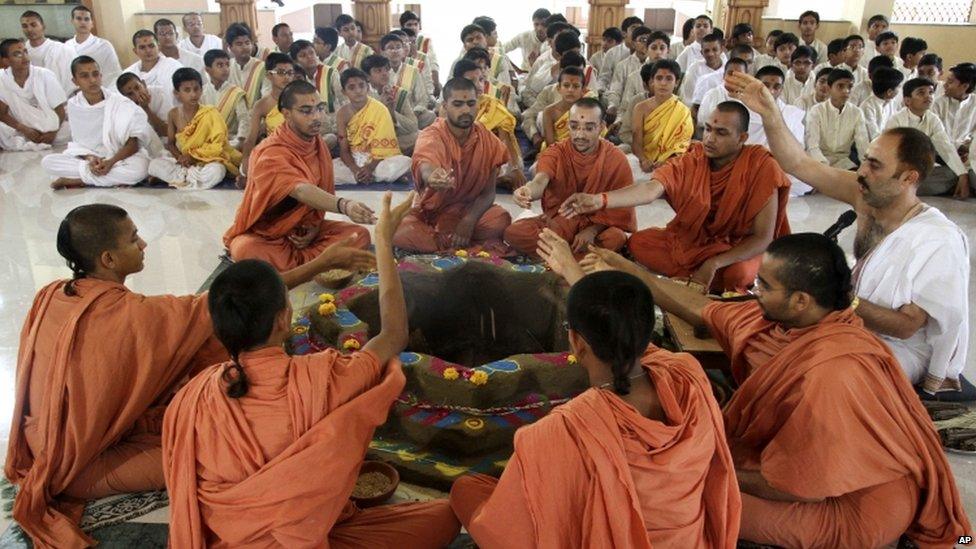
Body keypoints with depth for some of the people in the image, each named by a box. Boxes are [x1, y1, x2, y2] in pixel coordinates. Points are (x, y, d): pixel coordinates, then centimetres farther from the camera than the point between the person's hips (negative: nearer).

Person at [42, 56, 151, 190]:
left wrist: (111, 161, -27)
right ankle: (114, 178, -21)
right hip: (88, 157, 3)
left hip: (119, 158, -2)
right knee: (47, 161, -18)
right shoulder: (73, 105, 0)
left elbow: (134, 142, -13)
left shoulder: (119, 103, -10)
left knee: (139, 167, -36)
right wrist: (89, 159, -19)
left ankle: (75, 180, -20)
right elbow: (78, 142, 3)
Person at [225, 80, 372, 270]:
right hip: (264, 232, -6)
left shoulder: (318, 144, -1)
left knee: (360, 235, -16)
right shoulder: (270, 153, -25)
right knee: (244, 250, -39)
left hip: (305, 228, 6)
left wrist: (315, 225, -12)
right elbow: (302, 191, -42)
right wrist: (344, 206, -58)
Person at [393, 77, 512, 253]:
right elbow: (425, 168, -41)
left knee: (501, 220, -30)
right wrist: (432, 178, -67)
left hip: (470, 211, 2)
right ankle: (479, 245, -20)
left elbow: (488, 192, -5)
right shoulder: (431, 137, -17)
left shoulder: (488, 140, -6)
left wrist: (469, 221, -25)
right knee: (400, 233, -34)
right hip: (431, 211, -1)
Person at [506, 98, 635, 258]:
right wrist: (528, 192, -55)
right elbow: (540, 180, -30)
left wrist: (592, 230, -24)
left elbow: (620, 207, -7)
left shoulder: (616, 159, -8)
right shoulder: (555, 153, -8)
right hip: (557, 221, 1)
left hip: (597, 225, -1)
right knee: (514, 232, -25)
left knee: (616, 237, -35)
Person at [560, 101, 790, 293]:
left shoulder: (761, 167, -22)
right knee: (638, 242, -13)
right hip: (689, 240, 4)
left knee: (739, 273, -37)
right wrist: (600, 200, -50)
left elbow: (763, 238, -22)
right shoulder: (691, 159, -15)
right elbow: (651, 189, -32)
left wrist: (713, 264, -35)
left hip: (740, 248, -4)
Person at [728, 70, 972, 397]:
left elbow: (906, 325, -22)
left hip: (903, 354, -6)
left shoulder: (938, 242, -25)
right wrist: (768, 114, -24)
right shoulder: (869, 196, -8)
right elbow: (800, 165, -13)